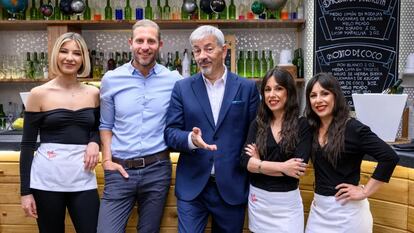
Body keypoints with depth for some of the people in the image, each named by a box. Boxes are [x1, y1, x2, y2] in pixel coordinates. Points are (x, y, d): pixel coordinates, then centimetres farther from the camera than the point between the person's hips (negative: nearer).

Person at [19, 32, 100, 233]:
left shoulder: (93, 93, 6)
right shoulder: (39, 94, -2)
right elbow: (28, 144, 0)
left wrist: (94, 142, -3)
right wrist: (25, 191, -4)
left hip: (83, 179, 2)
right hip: (46, 179, -2)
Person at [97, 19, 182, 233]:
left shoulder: (173, 80, -1)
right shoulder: (111, 80, 1)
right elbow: (106, 125, 9)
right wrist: (107, 159, -1)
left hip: (157, 169, 0)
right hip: (120, 170, 0)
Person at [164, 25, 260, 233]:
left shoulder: (247, 88, 1)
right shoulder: (182, 88, 2)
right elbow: (170, 132, -1)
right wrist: (190, 138, -21)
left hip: (232, 186, 1)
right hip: (192, 186, 0)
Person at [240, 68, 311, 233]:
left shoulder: (302, 125, -7)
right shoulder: (257, 124, 2)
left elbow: (298, 167, -16)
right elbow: (245, 161, -9)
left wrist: (259, 163, -10)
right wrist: (281, 167, -19)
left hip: (287, 202, -2)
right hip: (257, 200, 3)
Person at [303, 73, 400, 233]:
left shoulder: (353, 128, -15)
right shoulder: (312, 128, 3)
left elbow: (390, 157, -20)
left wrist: (365, 192, -16)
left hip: (346, 209, -5)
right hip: (319, 207, 5)